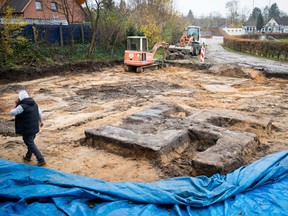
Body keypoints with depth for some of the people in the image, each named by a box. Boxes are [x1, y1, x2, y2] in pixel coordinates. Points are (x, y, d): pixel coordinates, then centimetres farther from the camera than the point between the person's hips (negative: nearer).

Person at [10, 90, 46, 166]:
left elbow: (12, 113, -12)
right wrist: (41, 121, 27)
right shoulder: (34, 103, 2)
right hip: (34, 128, 8)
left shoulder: (22, 106, -22)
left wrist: (16, 105, -4)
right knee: (30, 142, 25)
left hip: (27, 130, -8)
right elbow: (40, 113, 13)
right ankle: (28, 157, 43)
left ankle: (41, 160, 0)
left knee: (31, 145, 1)